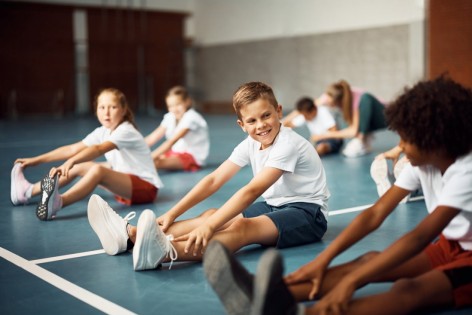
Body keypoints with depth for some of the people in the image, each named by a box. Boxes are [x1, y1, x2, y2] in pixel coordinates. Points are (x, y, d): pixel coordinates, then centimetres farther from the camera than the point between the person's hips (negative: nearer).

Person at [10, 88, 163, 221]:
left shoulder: (126, 132, -18)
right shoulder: (102, 132, 5)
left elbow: (98, 149, -35)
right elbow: (72, 149, 3)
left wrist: (70, 162, -48)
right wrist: (36, 160, 0)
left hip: (146, 186, -8)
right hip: (124, 181, 8)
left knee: (98, 169, -32)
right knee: (80, 165, 1)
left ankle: (58, 202, -49)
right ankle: (29, 191, 2)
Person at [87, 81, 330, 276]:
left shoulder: (288, 144, -23)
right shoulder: (250, 145, 1)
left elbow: (252, 191, -34)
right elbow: (214, 180, -6)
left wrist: (209, 226, -43)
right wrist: (173, 213, -16)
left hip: (307, 213, -8)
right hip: (273, 206, 8)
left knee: (243, 228, -34)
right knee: (212, 215, -12)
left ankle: (163, 252, -58)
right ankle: (131, 234, -24)